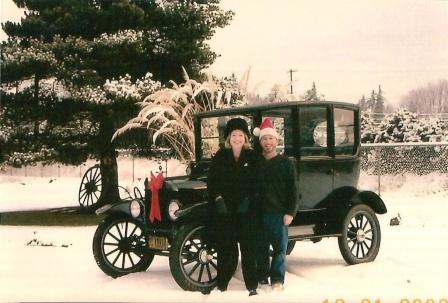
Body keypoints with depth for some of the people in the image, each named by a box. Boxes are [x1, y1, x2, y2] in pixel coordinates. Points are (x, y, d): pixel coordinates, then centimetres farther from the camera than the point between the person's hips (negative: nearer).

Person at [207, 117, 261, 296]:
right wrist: (218, 198, -9)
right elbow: (211, 181, 3)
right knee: (225, 248, 3)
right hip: (224, 209, 1)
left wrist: (248, 199, -11)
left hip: (247, 210, 0)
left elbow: (257, 182, 1)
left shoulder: (253, 157, 3)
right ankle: (222, 285, 13)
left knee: (249, 248, -1)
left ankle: (252, 286, 5)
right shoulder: (220, 156, 5)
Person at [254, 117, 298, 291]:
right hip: (259, 212, 2)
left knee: (279, 247, 2)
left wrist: (290, 212, -10)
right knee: (260, 247, 9)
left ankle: (277, 280, 10)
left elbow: (292, 190, -2)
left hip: (279, 212, -2)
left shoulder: (286, 164, 0)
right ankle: (261, 277, 20)